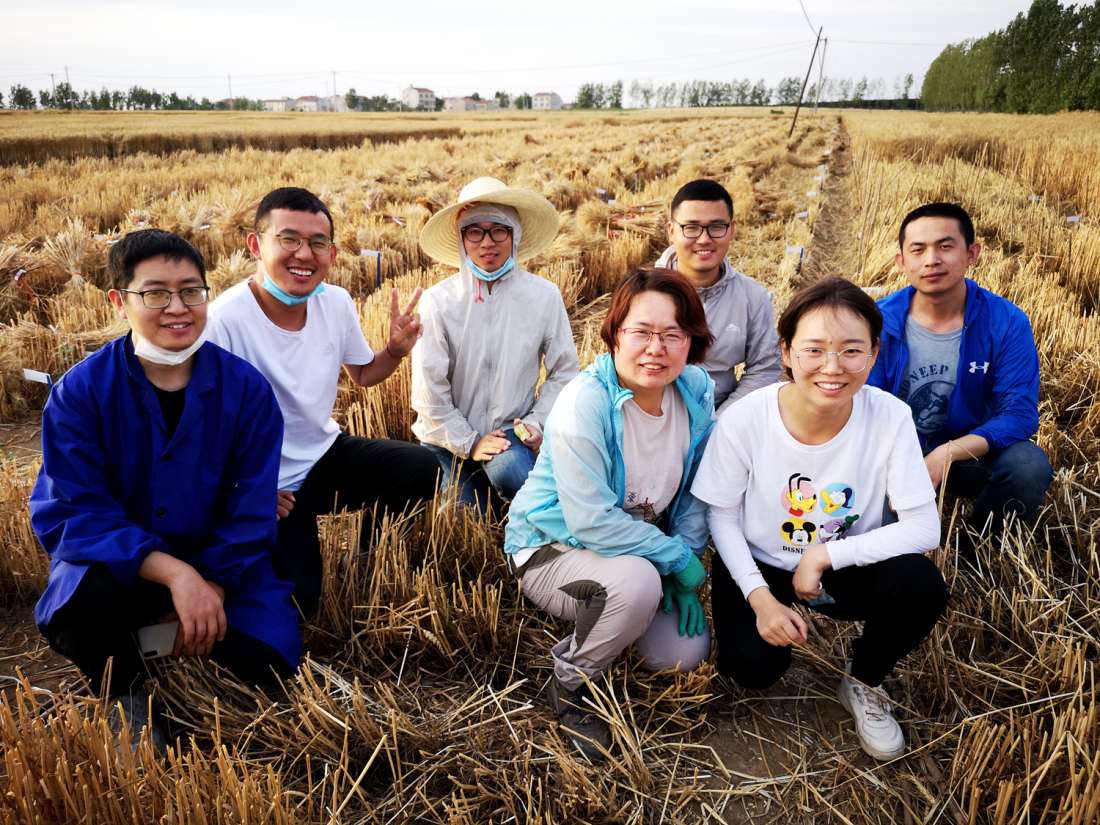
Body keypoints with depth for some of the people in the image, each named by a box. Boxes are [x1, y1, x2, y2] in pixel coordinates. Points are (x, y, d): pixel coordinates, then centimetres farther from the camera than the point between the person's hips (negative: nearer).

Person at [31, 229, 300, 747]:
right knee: (80, 607, -34)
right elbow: (74, 513, -19)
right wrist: (174, 573, -32)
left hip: (218, 560, 1)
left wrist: (213, 586, -21)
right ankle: (126, 692, 0)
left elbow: (252, 508, -8)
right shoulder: (80, 393, -14)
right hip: (114, 558, -1)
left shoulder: (245, 387, -11)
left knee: (271, 660, -20)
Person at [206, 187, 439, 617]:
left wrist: (396, 350, -11)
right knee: (294, 602, -12)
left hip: (325, 452, 5)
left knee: (422, 470, -13)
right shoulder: (225, 320, -26)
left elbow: (363, 374, 11)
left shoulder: (336, 302, -7)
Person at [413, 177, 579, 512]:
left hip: (510, 432, 0)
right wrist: (469, 442, -9)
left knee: (510, 472, -31)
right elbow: (429, 388, -8)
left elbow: (564, 371, 2)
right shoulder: (438, 302, -10)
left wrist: (537, 422, -9)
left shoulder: (544, 296, -6)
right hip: (450, 439, 1)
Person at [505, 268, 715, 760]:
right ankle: (570, 687, -5)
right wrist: (681, 561, -22)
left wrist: (687, 559, -7)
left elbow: (697, 491, 3)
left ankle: (596, 621, 24)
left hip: (640, 545, 6)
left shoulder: (697, 391, -9)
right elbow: (591, 521, -30)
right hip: (552, 546, -6)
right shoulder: (584, 403, -27)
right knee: (636, 582, -35)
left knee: (685, 654, -7)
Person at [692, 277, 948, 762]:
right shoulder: (745, 420, -23)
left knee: (921, 586, -27)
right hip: (758, 565, -1)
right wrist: (759, 596, -20)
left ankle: (863, 685, 4)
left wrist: (825, 555, -23)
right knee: (754, 666, -24)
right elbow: (722, 516, -10)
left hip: (844, 566, 1)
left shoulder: (890, 418, -21)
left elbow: (923, 526, -18)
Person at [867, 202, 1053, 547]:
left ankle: (975, 546, 2)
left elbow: (1019, 413, -17)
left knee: (1030, 466, -30)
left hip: (971, 451, 0)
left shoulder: (1007, 322, -13)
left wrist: (947, 454, -33)